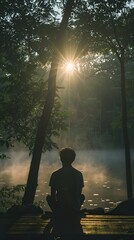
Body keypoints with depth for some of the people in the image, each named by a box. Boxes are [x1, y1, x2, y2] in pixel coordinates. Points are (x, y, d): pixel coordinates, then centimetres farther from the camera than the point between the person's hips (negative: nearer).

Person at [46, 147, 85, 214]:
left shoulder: (55, 175, -6)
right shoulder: (78, 174, -2)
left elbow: (52, 195, 2)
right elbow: (79, 194, 9)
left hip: (60, 208, -2)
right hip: (75, 208, 2)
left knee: (48, 197, 26)